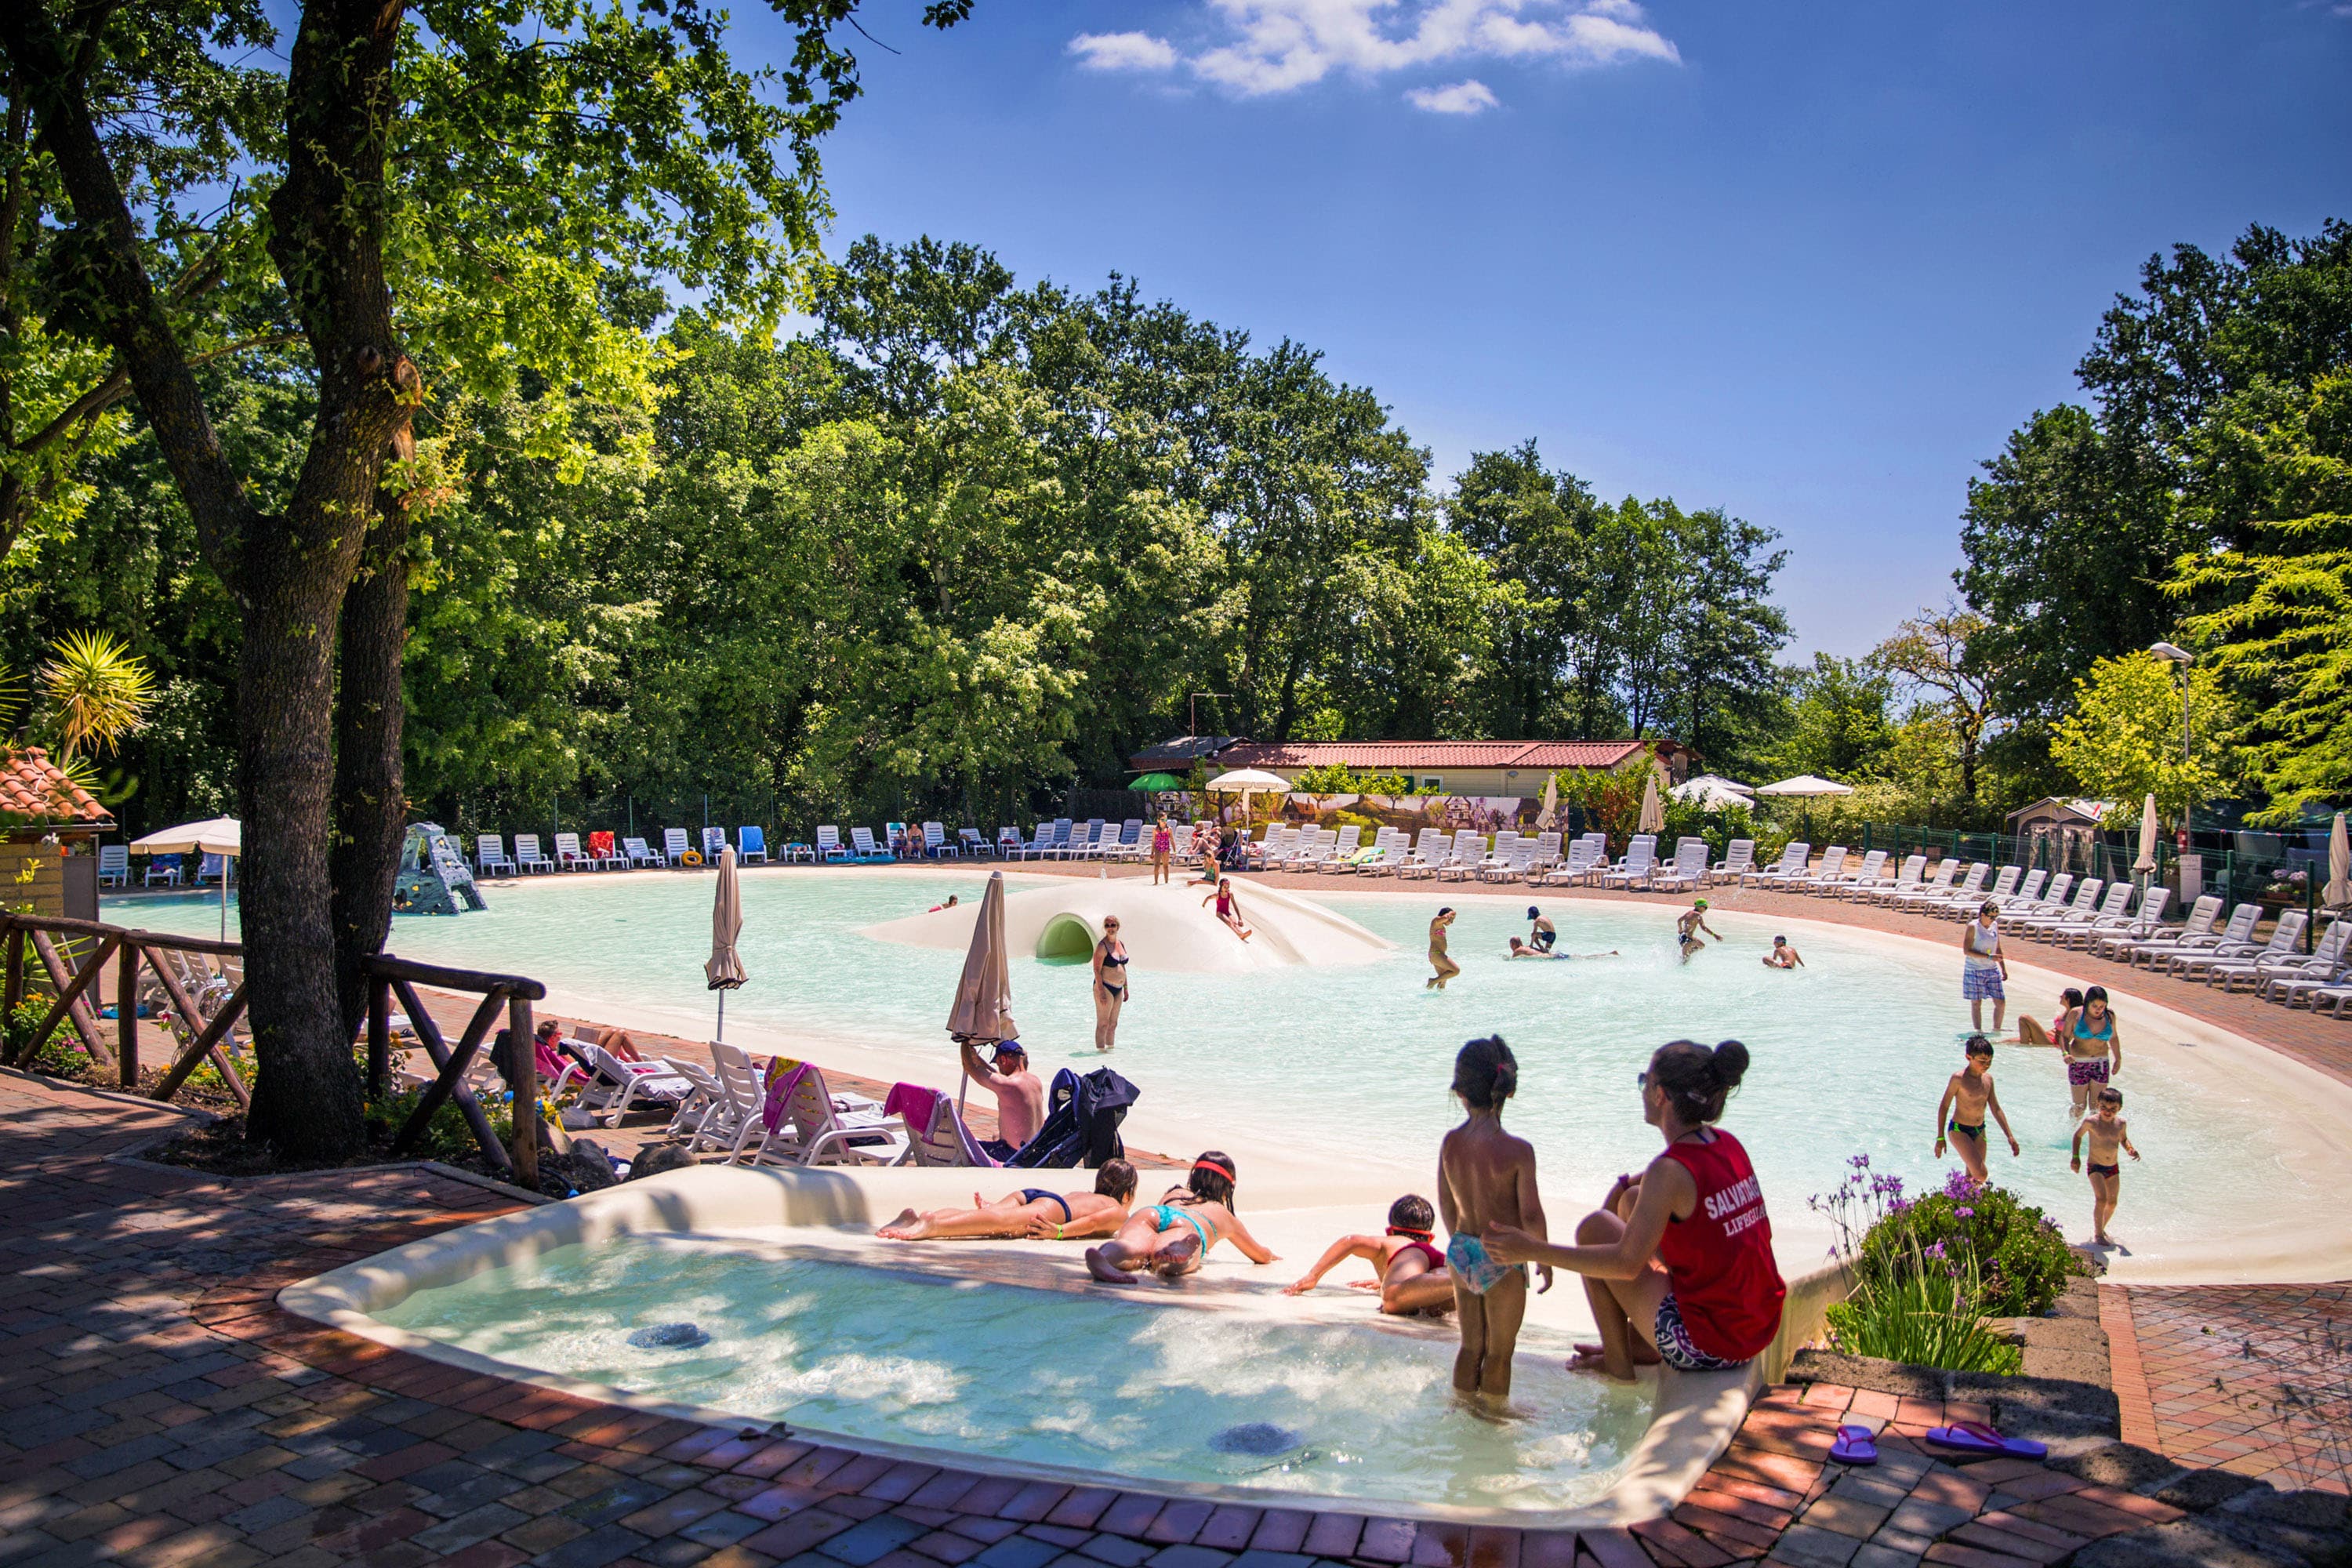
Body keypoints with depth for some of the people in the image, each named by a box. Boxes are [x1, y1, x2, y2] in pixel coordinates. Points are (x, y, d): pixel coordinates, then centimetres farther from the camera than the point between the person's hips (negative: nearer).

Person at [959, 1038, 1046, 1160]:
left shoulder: (1006, 1085, -23)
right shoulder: (1035, 1080, 1)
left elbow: (969, 1066, -10)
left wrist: (965, 1041, 6)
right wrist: (976, 1057, 24)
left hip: (1015, 1152, -8)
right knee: (996, 1136, 36)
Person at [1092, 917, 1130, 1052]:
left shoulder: (1121, 944, 10)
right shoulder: (1102, 946, -13)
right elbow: (1097, 970, -16)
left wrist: (1126, 988, 17)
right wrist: (1101, 992, -21)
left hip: (1117, 989, 8)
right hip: (1105, 987, -8)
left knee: (1113, 1024, 13)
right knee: (1103, 1024, -6)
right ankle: (1100, 1051, -4)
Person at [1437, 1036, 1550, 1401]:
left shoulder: (1450, 1143, -7)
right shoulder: (1518, 1151, -21)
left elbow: (1446, 1207, 3)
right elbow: (1531, 1216, -14)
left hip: (1461, 1255, 4)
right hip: (1503, 1262, -4)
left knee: (1470, 1345, 21)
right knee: (1499, 1351, 14)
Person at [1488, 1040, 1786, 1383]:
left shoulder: (1671, 1171, -21)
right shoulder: (1728, 1145, 3)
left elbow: (1627, 1263, -22)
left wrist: (1534, 1250, -20)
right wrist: (1626, 1184, 16)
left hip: (1705, 1346, -8)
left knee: (1593, 1228, 3)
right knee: (1633, 1200, 19)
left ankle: (1618, 1362, 14)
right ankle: (1640, 1345, 27)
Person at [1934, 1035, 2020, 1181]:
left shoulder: (1988, 1079, 3)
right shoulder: (1959, 1078, -16)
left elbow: (1996, 1109, 11)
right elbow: (1944, 1106, -10)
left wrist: (2010, 1136, 8)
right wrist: (1940, 1138, -9)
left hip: (1979, 1131, 6)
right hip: (1959, 1130, -6)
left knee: (1972, 1177, 9)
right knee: (1981, 1175, -17)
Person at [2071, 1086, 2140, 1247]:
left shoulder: (2121, 1123, -3)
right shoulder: (2091, 1122, -14)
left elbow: (2124, 1139, 16)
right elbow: (2077, 1136, 2)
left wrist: (2130, 1149, -5)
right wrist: (2076, 1157, -1)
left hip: (2113, 1167, 5)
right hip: (2095, 1167, -5)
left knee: (2112, 1202, 9)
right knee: (2101, 1199, -17)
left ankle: (2101, 1228, 32)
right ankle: (2098, 1235, -8)